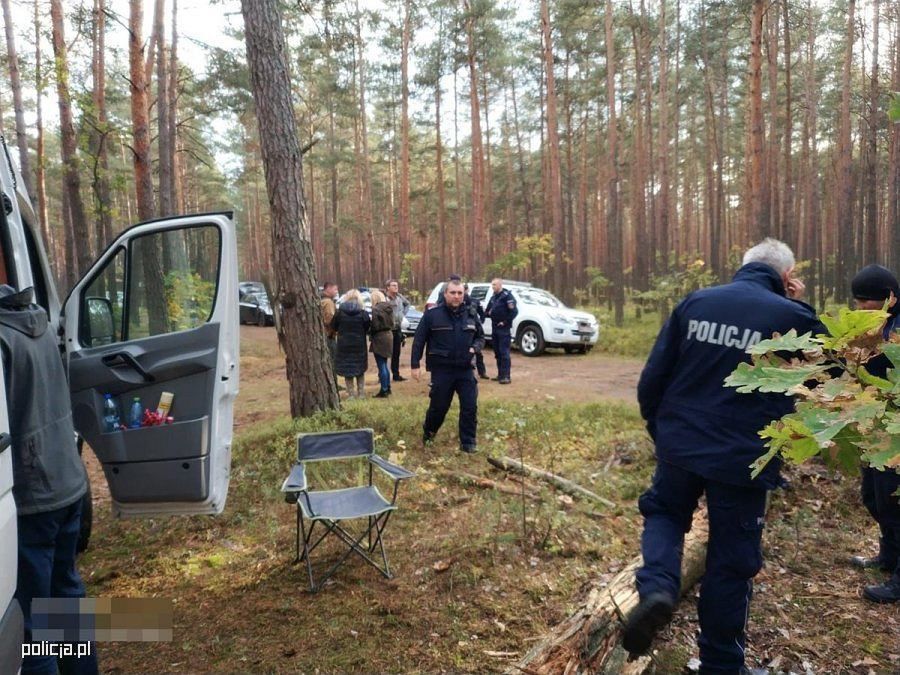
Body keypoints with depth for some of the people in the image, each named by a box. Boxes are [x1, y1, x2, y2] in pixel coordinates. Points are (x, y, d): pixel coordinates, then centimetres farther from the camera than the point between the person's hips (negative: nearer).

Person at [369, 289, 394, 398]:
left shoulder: (376, 310, -18)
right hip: (389, 336, 8)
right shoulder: (389, 308, 7)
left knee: (381, 366, -2)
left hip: (379, 338, -8)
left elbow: (374, 326, -17)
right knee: (384, 364, 19)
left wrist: (369, 332, 0)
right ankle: (388, 387, 26)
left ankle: (384, 391, 1)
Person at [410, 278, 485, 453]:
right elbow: (419, 340, -3)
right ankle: (428, 434, 35)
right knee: (438, 406, 8)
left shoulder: (470, 315, 7)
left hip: (465, 370, 3)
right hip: (441, 370, -3)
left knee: (470, 407, 0)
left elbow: (481, 337, 19)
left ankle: (468, 442, 12)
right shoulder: (432, 315, -5)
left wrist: (475, 347, -3)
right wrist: (415, 364, -7)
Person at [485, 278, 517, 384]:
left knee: (504, 352, -9)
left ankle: (506, 376, -9)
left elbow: (514, 311, -17)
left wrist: (505, 322, -15)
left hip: (504, 329, -8)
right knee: (497, 352, 11)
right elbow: (487, 311, 25)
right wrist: (488, 313, 4)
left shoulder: (507, 296, -10)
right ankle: (500, 374, 18)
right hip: (494, 328, 8)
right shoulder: (493, 297, 15)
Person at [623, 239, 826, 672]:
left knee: (664, 511, 26)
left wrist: (658, 428, 13)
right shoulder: (792, 316, -6)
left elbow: (653, 376, -2)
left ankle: (656, 586, -2)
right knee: (731, 560, 14)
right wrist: (801, 309, 9)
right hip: (743, 458, -1)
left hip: (681, 445, 2)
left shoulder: (695, 302, 0)